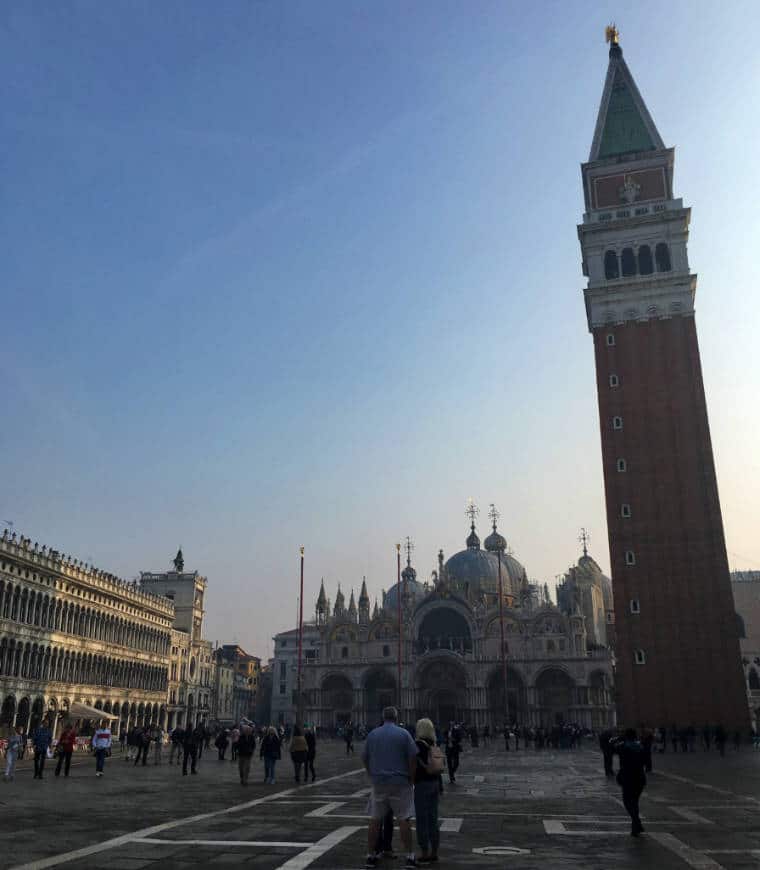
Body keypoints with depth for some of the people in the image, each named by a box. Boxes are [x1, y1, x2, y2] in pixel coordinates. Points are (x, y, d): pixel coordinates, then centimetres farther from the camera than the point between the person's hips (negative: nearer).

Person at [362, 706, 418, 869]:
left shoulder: (372, 734, 4)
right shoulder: (403, 733, -4)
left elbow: (364, 758, 8)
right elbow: (413, 758, -8)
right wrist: (411, 779, 1)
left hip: (378, 782, 2)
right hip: (400, 782, -2)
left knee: (375, 820, 10)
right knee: (403, 820, 4)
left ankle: (370, 855, 15)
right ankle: (409, 856, 6)